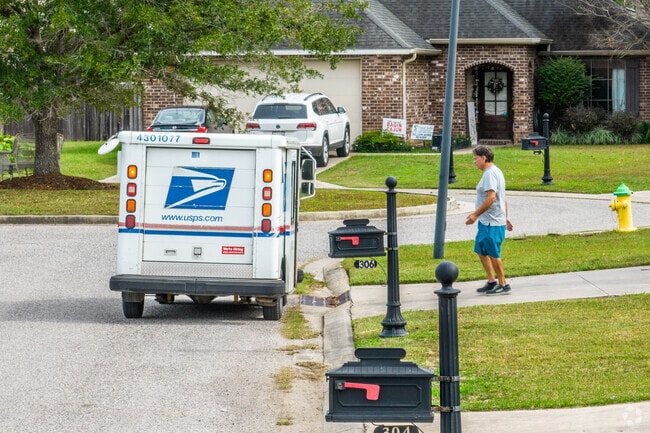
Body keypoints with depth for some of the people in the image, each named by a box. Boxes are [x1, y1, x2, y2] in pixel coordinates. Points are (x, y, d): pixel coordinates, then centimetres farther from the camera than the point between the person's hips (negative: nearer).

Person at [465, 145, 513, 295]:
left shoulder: (490, 174, -17)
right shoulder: (496, 172, 17)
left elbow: (491, 198, -26)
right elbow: (503, 198, 22)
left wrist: (476, 214, -22)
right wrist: (505, 217, 26)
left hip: (492, 223, -11)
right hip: (486, 222, 11)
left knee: (493, 254, -3)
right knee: (481, 250, 16)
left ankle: (503, 285, 4)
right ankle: (492, 281, 21)